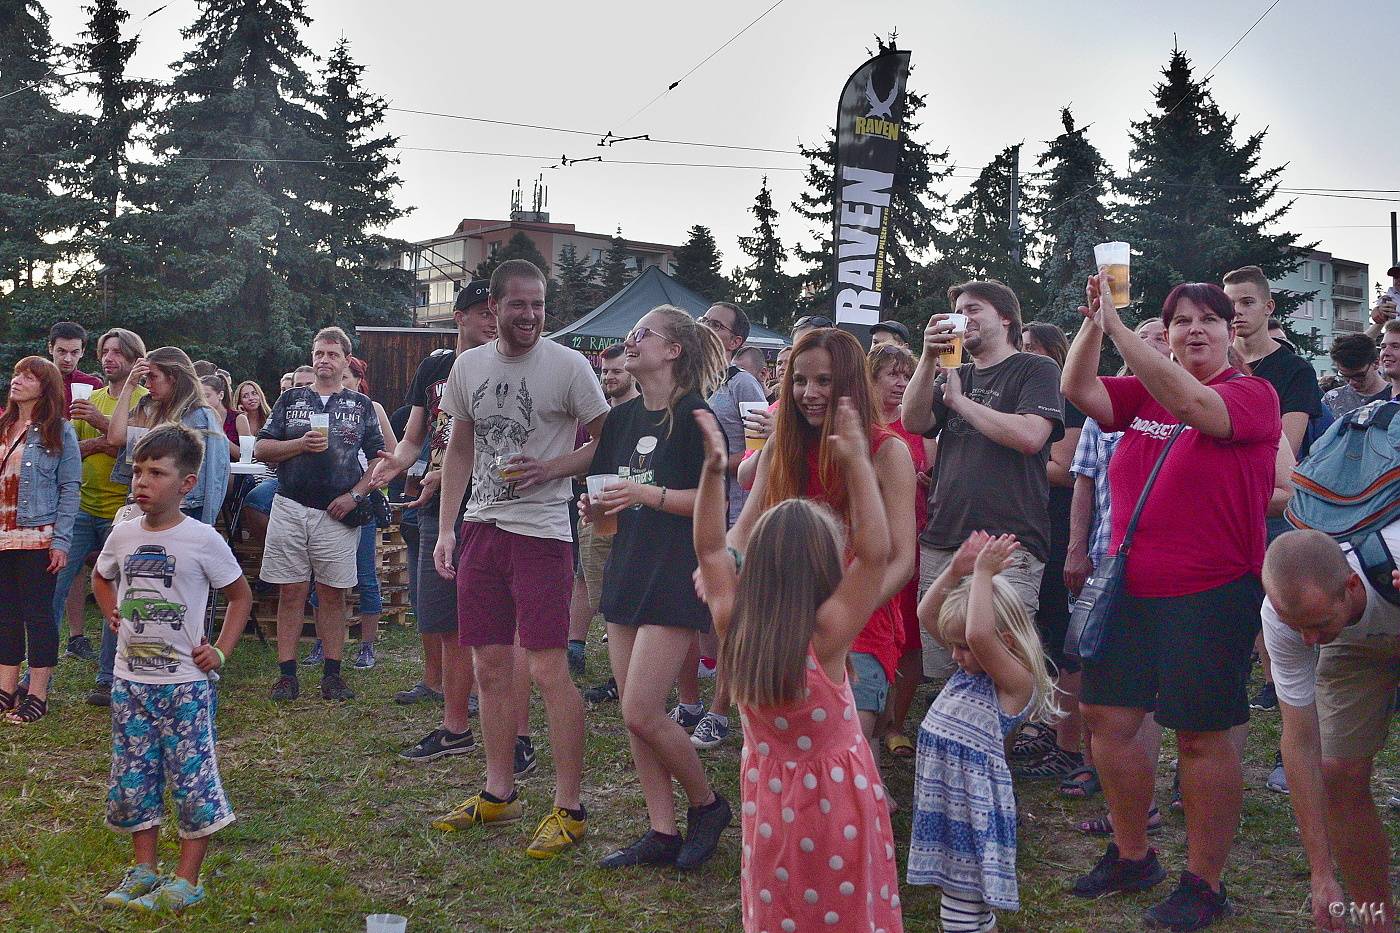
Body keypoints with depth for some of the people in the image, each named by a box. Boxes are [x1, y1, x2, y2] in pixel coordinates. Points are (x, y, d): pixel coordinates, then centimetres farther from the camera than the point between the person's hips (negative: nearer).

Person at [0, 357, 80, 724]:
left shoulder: (59, 432, -4)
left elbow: (69, 490, -7)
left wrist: (60, 541, -13)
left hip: (37, 539, -5)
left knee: (38, 612, 1)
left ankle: (38, 695, 8)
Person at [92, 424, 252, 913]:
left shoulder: (202, 540, -11)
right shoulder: (123, 535, 3)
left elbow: (240, 595, 0)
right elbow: (101, 578, 25)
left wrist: (220, 650, -7)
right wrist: (113, 616, 8)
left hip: (184, 681, -5)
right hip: (130, 679, 5)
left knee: (191, 779, 0)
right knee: (132, 777, 11)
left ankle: (187, 880, 11)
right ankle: (143, 869, 25)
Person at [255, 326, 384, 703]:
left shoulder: (361, 406, 10)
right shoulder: (291, 400, 11)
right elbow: (261, 449, 6)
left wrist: (355, 495, -6)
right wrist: (302, 444, -11)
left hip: (337, 514, -1)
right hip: (290, 509, 1)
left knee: (333, 594, 3)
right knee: (291, 592, 2)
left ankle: (332, 674, 10)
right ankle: (287, 674, 7)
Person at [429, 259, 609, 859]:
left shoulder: (568, 365, -6)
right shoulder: (469, 366, 9)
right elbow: (459, 451, 15)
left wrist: (548, 469, -16)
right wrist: (445, 531, 10)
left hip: (542, 531, -5)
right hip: (481, 528, 6)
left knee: (549, 669, -7)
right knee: (490, 666, 12)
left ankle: (568, 809, 4)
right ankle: (498, 793, 26)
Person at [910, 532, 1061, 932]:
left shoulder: (1016, 680, -16)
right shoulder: (970, 667, 9)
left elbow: (979, 635, -35)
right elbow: (926, 614, 10)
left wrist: (983, 573, -27)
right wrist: (957, 569, -2)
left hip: (973, 802, -9)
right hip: (941, 792, 9)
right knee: (954, 881, 19)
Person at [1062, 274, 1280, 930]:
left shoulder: (1254, 394, -6)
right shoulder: (1142, 392, 9)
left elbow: (1190, 404, -25)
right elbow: (1077, 389, -5)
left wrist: (1117, 325, -28)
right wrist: (1094, 322, -20)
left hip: (1211, 592, -6)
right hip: (1132, 586, 6)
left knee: (1201, 734, 2)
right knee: (1106, 717, 10)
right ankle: (1131, 856, 29)